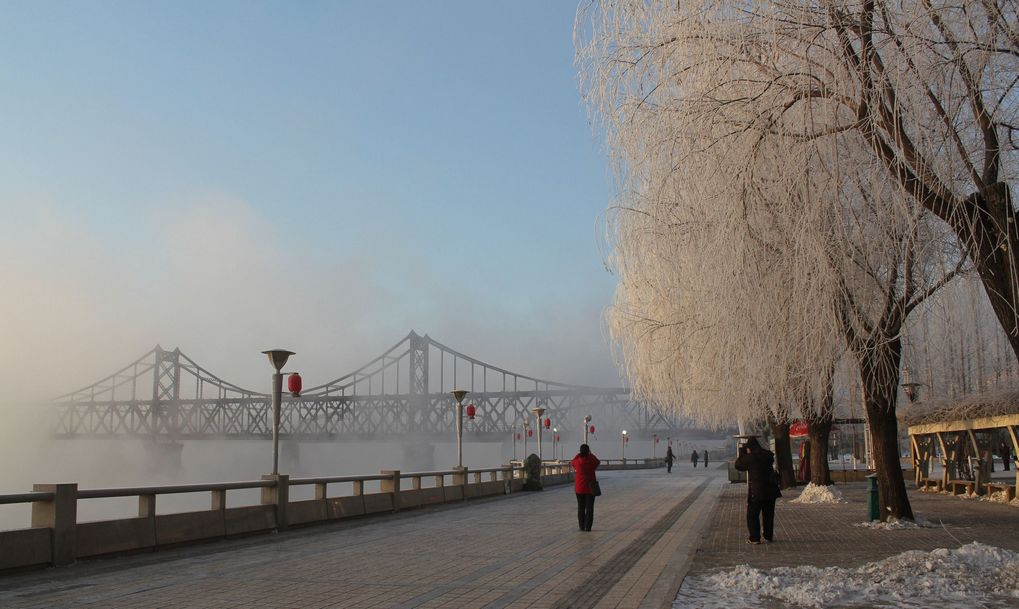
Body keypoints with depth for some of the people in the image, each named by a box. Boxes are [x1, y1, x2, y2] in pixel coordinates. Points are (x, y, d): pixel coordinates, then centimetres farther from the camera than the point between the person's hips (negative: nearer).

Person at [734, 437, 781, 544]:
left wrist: (742, 453, 7)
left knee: (752, 515, 3)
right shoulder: (768, 455, 3)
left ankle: (755, 538, 0)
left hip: (756, 492, -6)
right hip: (770, 490, 6)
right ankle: (769, 536, 22)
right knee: (768, 514, 16)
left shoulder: (750, 457, -13)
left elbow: (738, 465, -1)